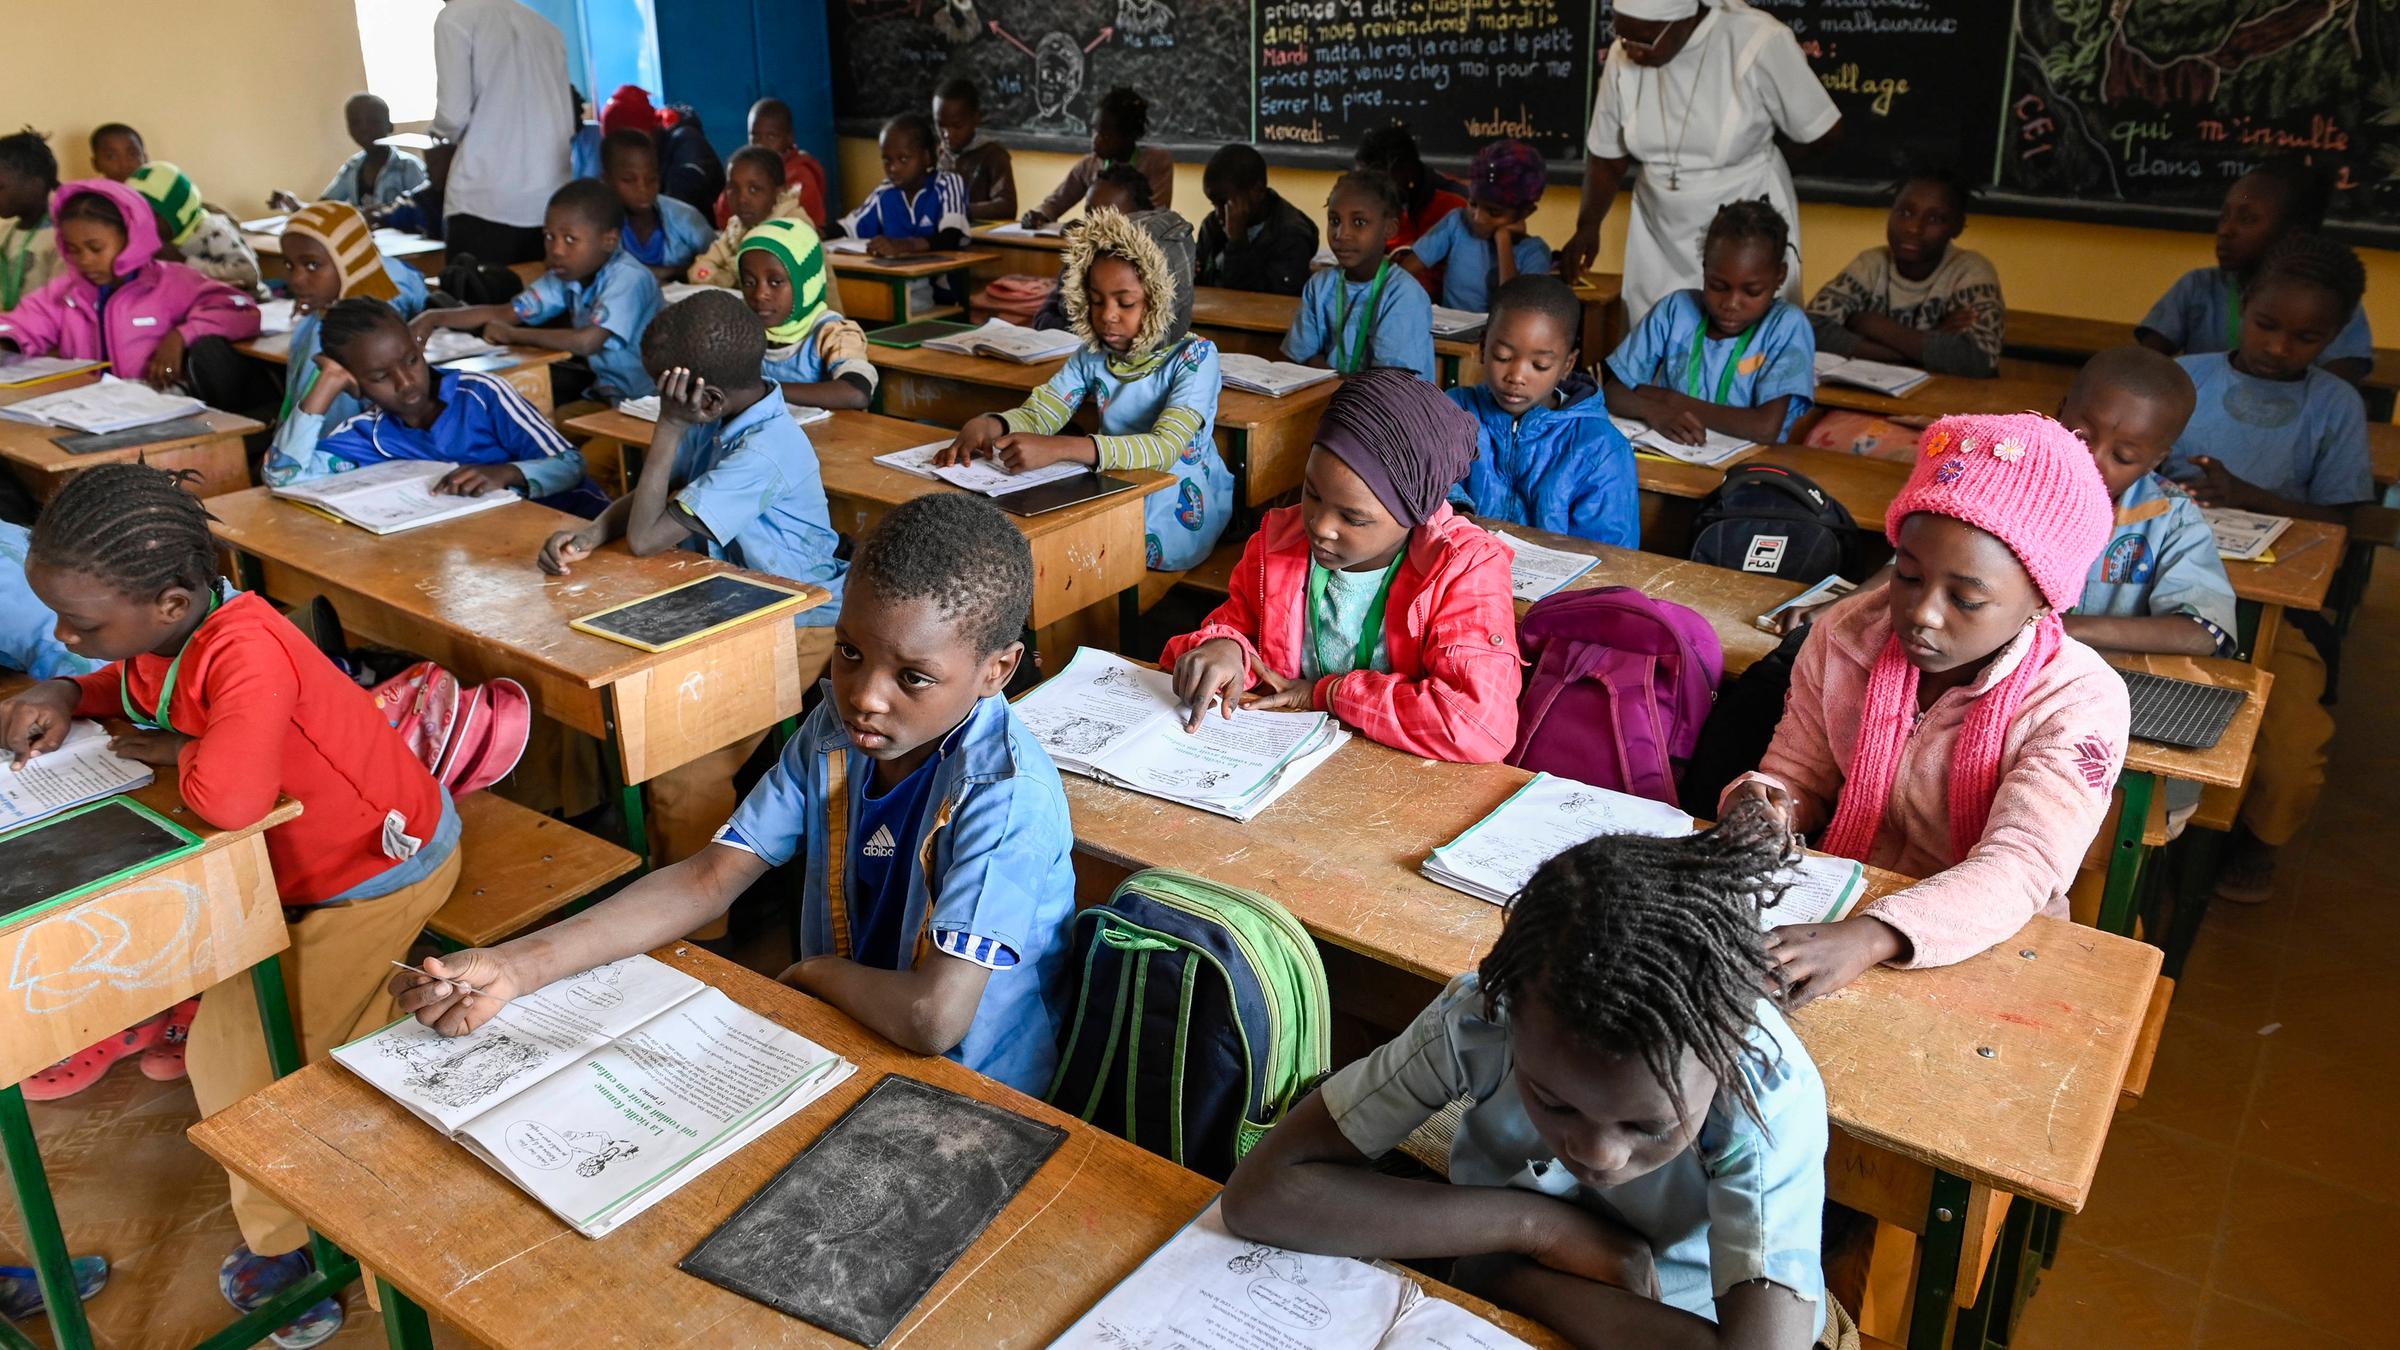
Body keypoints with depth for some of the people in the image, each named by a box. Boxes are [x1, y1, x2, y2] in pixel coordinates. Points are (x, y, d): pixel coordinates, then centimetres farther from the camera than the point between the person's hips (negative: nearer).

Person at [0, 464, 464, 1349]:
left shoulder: (244, 649, -36)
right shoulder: (165, 633, -8)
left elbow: (228, 796, -51)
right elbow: (132, 685, 18)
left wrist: (179, 751, -29)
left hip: (382, 868, -9)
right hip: (298, 862, 9)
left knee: (243, 1061, 0)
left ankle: (289, 1249, 23)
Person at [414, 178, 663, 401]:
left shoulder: (629, 279, -22)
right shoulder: (566, 276, 2)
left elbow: (586, 342, -33)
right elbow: (505, 313, 3)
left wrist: (512, 334, -20)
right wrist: (435, 317, -10)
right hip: (605, 389, 8)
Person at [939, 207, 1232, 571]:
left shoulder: (1194, 356, -14)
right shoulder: (1092, 356, 3)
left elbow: (1165, 448, -28)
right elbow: (1037, 415, -4)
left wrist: (1058, 448, -41)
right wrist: (986, 425, -29)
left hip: (1182, 511, -5)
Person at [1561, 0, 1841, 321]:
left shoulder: (1758, 41, -18)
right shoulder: (1622, 55, -6)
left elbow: (1821, 132, -9)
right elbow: (1607, 156, 4)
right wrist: (1588, 224, -10)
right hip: (1660, 233, 4)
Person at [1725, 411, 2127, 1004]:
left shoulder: (2080, 703, -18)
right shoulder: (1845, 635, -8)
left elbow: (2019, 868, -30)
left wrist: (1869, 939, -48)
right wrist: (1766, 804, -23)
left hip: (1983, 949, -4)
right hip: (1834, 908, 4)